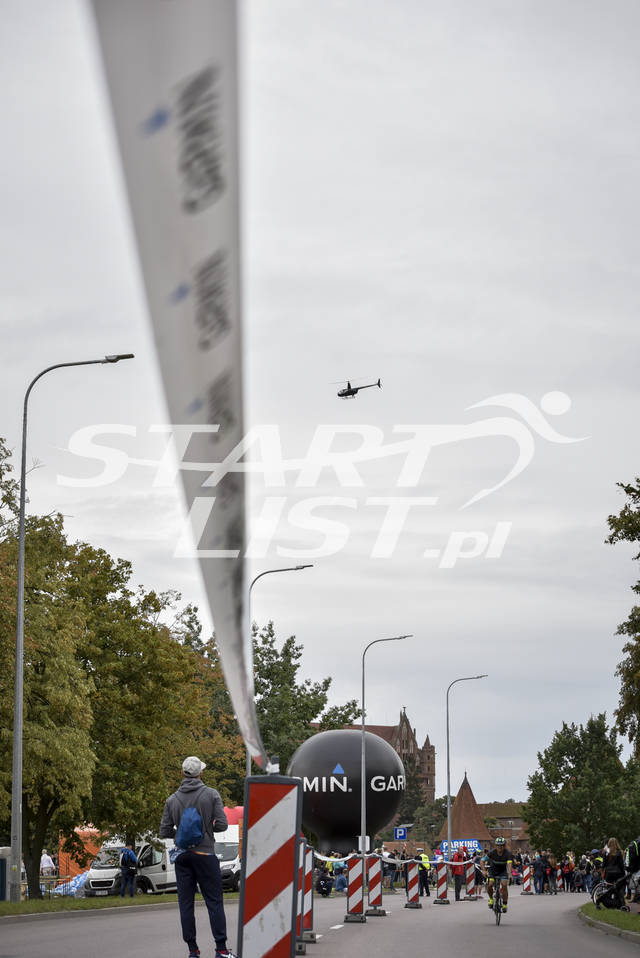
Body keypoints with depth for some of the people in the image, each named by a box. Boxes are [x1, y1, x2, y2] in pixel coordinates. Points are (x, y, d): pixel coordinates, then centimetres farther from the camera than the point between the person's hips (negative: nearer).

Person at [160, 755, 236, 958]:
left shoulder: (172, 800, 2)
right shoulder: (211, 795, -6)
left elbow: (165, 831, 2)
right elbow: (222, 825, -8)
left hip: (182, 856, 3)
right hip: (205, 854, -3)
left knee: (186, 903, 7)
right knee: (214, 901, 1)